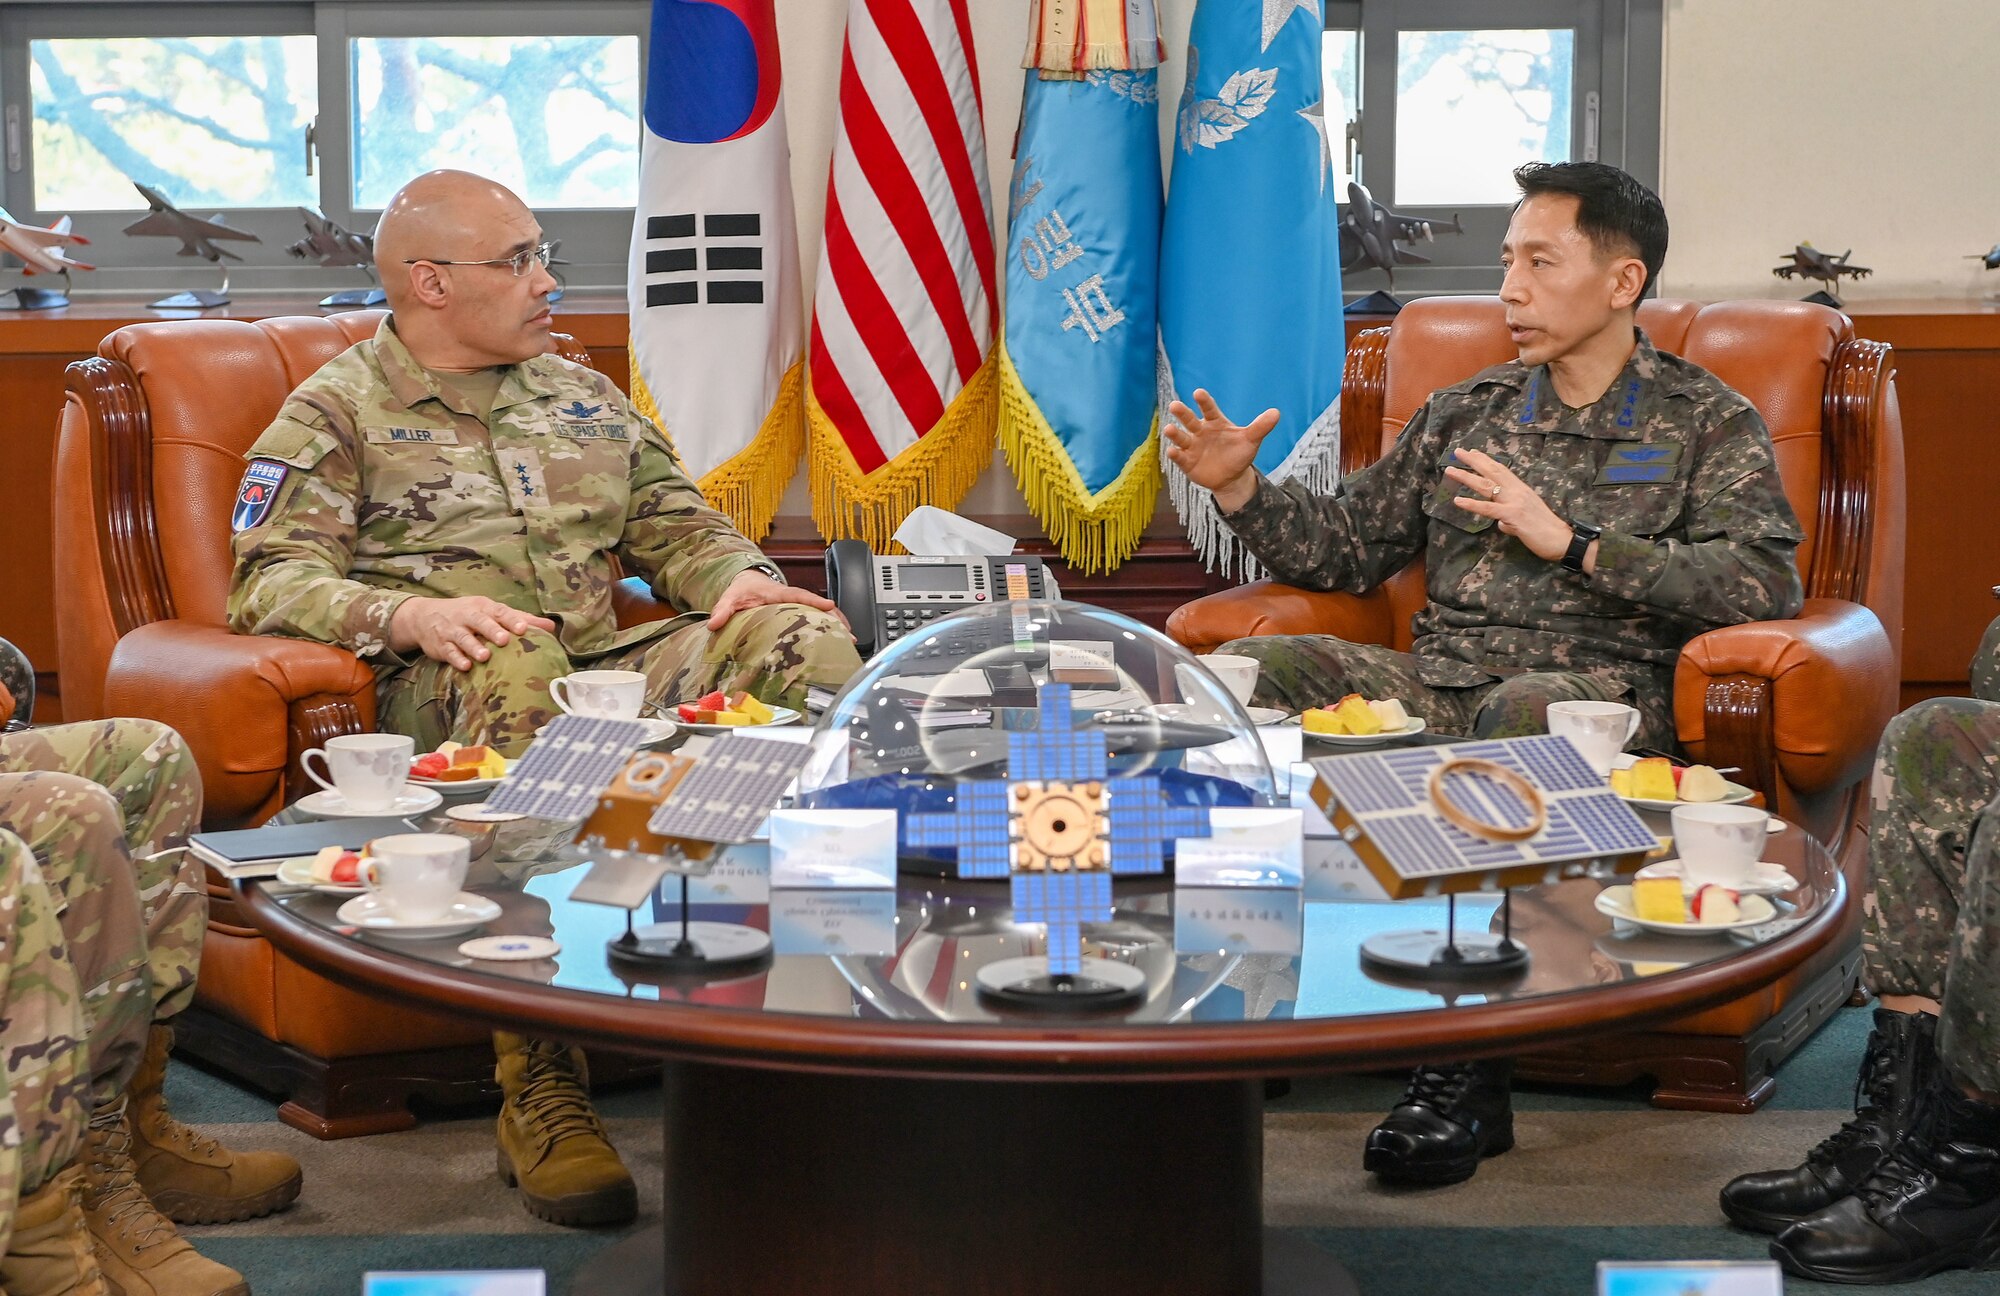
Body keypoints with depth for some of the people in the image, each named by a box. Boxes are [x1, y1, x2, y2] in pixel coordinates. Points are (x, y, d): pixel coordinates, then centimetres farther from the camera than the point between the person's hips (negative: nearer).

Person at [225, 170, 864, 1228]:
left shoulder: (581, 396, 28)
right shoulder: (334, 414, 9)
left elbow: (678, 524, 26)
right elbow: (271, 582, -3)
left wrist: (738, 577, 1)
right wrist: (409, 614, -22)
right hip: (446, 692, -5)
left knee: (798, 637, -22)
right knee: (514, 666, -41)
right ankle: (539, 1090, -42)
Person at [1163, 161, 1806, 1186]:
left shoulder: (1709, 424, 9)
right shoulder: (1465, 414, 23)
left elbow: (1766, 582, -9)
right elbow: (1345, 547, 25)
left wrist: (1567, 541, -12)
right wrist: (1237, 487, 7)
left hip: (1597, 691, -5)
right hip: (1435, 682, 5)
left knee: (1523, 711, -41)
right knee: (1248, 667, -21)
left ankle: (1465, 1070, -36)